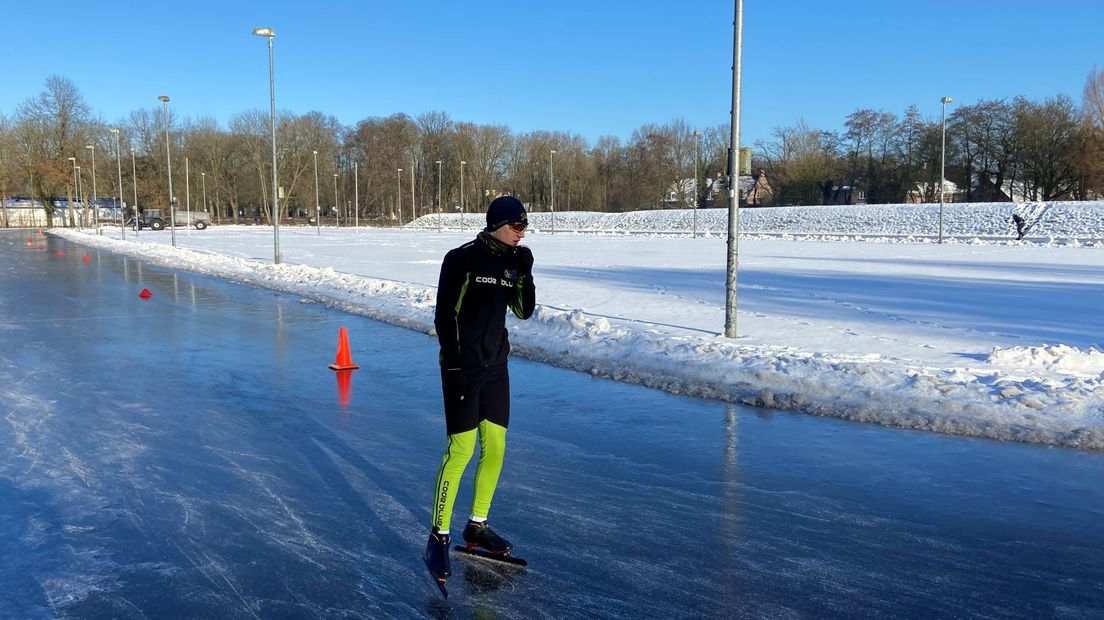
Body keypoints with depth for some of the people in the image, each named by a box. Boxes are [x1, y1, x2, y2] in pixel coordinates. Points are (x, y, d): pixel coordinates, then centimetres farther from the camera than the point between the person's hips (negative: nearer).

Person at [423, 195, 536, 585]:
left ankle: (477, 526, 25)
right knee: (460, 449, -8)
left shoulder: (512, 260, 8)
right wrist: (454, 364, -16)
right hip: (462, 366, -7)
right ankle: (438, 537, 4)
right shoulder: (463, 259, -12)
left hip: (496, 366, 7)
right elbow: (443, 314, -12)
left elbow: (525, 311, 7)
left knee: (495, 447, 9)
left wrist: (525, 273, -6)